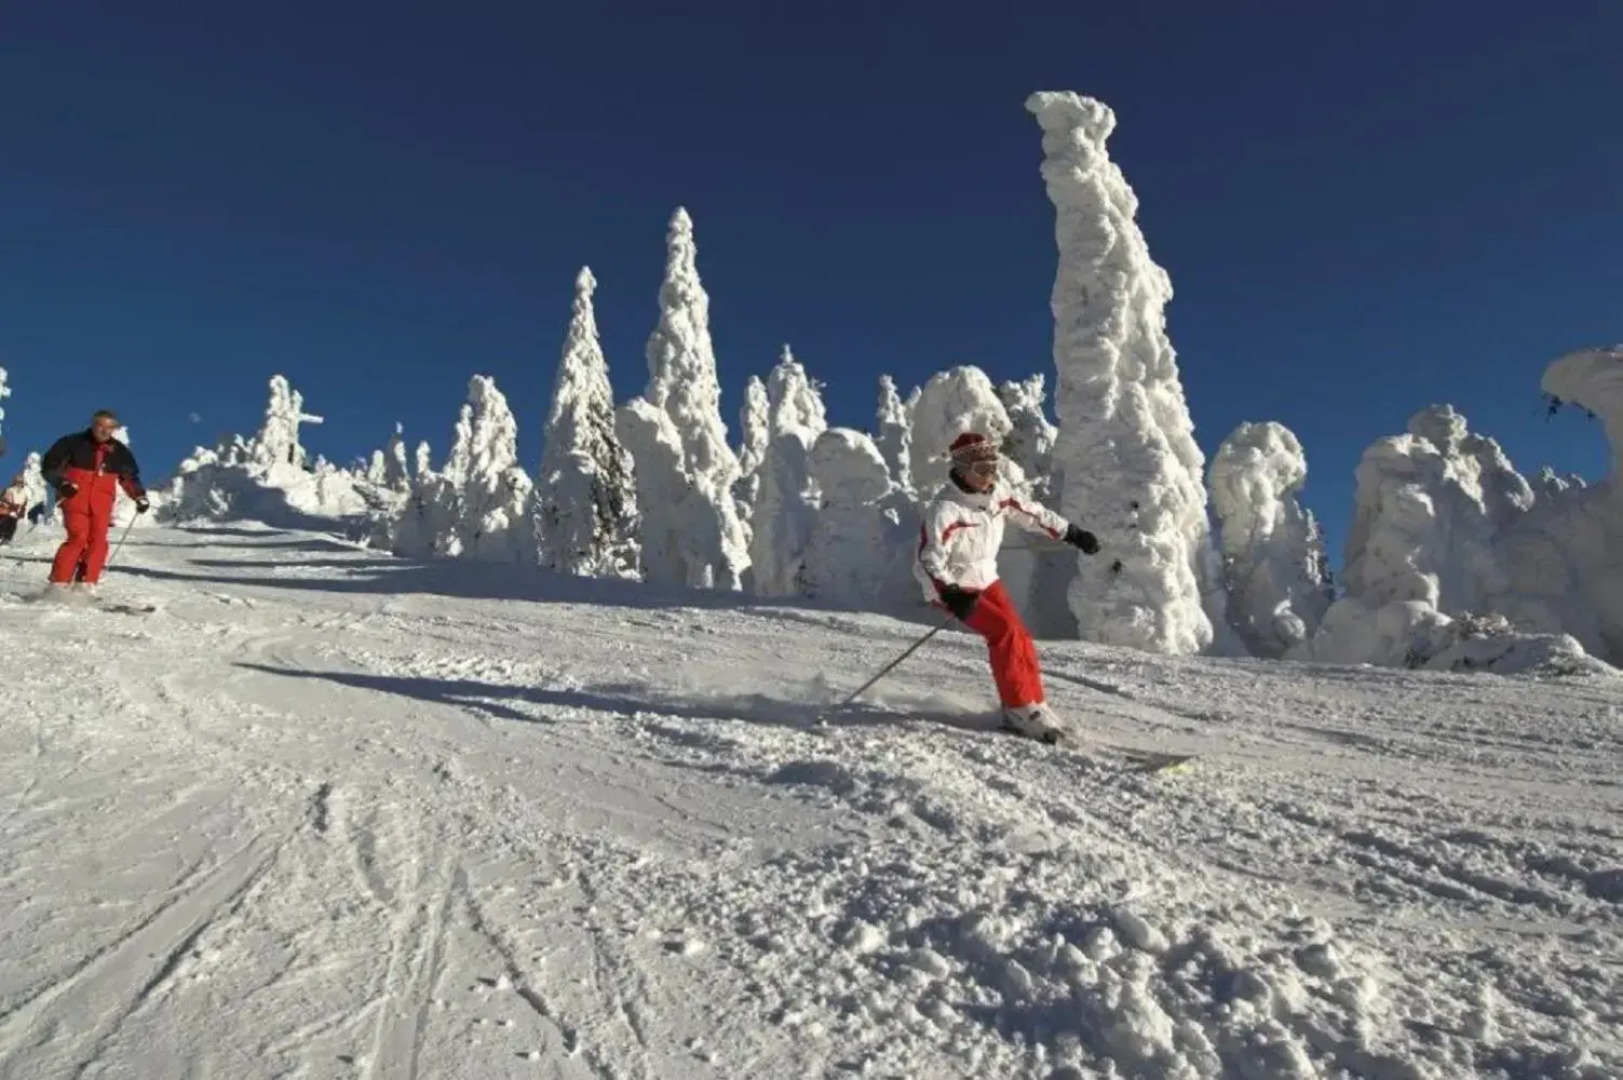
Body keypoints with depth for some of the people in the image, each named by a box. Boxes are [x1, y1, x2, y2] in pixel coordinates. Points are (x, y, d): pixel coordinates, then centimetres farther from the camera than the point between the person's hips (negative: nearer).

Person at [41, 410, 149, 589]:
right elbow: (50, 465, 5)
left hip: (101, 504, 3)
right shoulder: (73, 443, 1)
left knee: (98, 541, -8)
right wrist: (62, 483, -11)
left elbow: (130, 477, 24)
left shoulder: (119, 451, 11)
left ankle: (86, 585, -6)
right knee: (78, 538, -17)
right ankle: (59, 583, -11)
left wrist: (140, 496, 12)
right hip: (76, 499, -3)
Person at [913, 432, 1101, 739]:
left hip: (987, 579, 7)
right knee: (1004, 630, -21)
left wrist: (1072, 533, 15)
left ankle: (1034, 703, 15)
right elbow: (927, 562, -27)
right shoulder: (945, 510, -26)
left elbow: (1031, 513, 11)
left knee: (1020, 638, -1)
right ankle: (1020, 708, -10)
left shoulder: (997, 493, -5)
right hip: (955, 588, -7)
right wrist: (950, 595, -41)